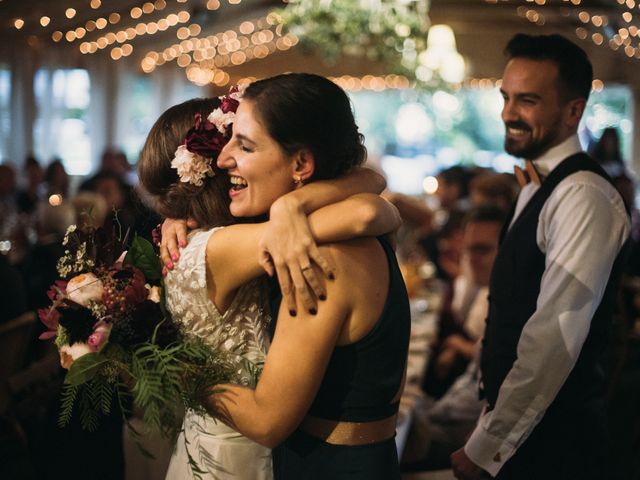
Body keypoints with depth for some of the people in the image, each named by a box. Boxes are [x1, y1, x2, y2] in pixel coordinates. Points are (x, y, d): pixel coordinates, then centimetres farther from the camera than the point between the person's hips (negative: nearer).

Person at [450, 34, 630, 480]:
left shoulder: (584, 196, -20)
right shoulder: (538, 189, 10)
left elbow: (554, 338, -25)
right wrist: (490, 430, 12)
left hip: (555, 441, -8)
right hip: (519, 429, 8)